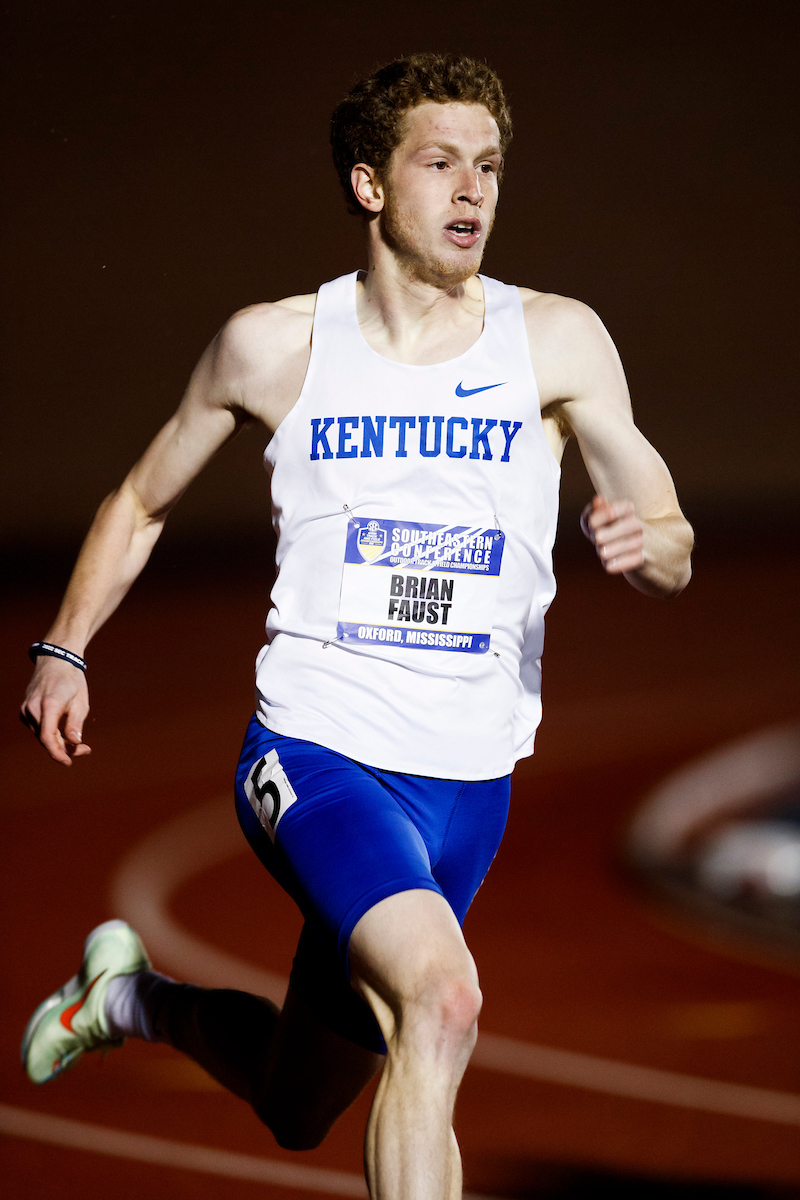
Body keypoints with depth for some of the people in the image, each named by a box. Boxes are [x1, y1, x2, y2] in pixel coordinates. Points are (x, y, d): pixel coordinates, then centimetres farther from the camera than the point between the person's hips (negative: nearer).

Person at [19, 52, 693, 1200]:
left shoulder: (556, 341, -1)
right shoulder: (274, 344, -1)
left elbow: (671, 559, -1)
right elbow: (144, 501, 16)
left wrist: (649, 541, -24)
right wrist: (64, 648, 8)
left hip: (469, 782, 3)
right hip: (313, 750, -3)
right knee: (442, 992, -31)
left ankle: (139, 999, 47)